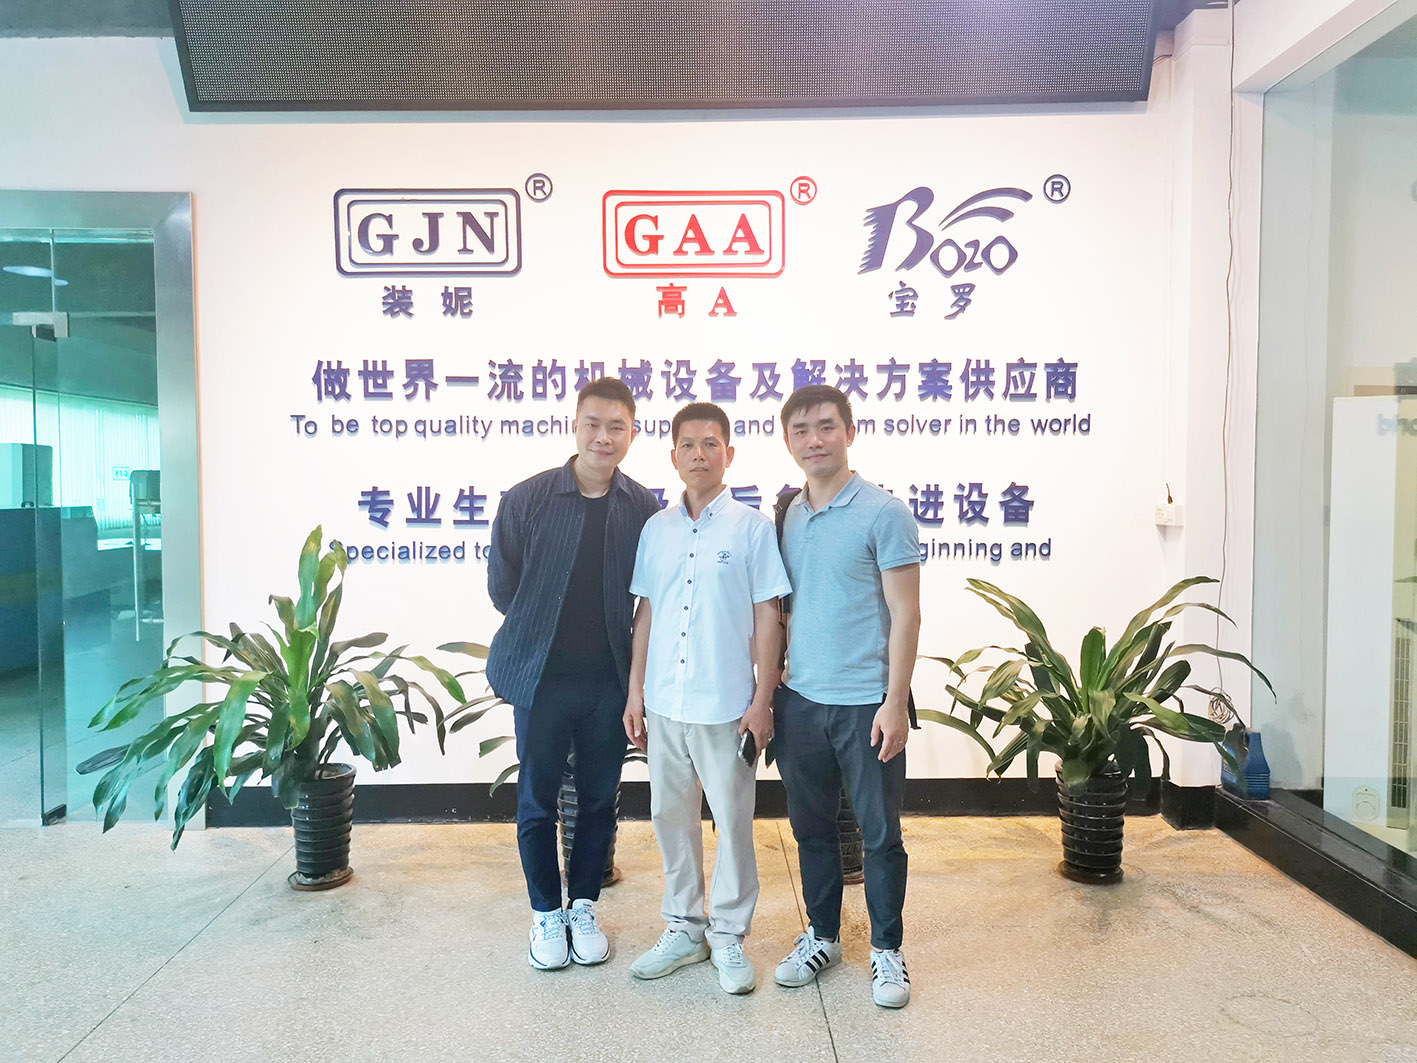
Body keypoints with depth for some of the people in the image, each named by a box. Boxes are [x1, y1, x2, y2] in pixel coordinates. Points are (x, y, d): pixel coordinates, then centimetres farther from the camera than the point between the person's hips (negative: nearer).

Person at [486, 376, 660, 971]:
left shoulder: (644, 509, -2)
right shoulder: (526, 499, -7)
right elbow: (501, 587, 2)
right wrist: (543, 632, 7)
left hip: (610, 681, 1)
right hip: (541, 677, -1)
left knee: (599, 800, 12)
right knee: (537, 801, 9)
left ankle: (584, 909, 31)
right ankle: (546, 914, 29)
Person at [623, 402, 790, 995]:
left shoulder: (752, 528, -4)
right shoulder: (656, 530, 7)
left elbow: (766, 618, -4)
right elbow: (646, 613, 11)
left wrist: (763, 699, -7)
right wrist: (635, 691, 9)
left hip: (726, 705, -4)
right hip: (664, 704, 4)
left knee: (733, 822, 6)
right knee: (671, 817, 14)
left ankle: (729, 935, 24)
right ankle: (683, 928, 31)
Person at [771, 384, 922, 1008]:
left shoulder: (883, 513, -9)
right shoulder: (788, 516, 7)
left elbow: (905, 613, -10)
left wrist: (895, 703, -15)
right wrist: (772, 687, 11)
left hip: (866, 702, -5)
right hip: (800, 700, 5)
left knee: (880, 833, 8)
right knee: (811, 828, 16)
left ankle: (886, 950, 26)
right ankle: (822, 936, 34)